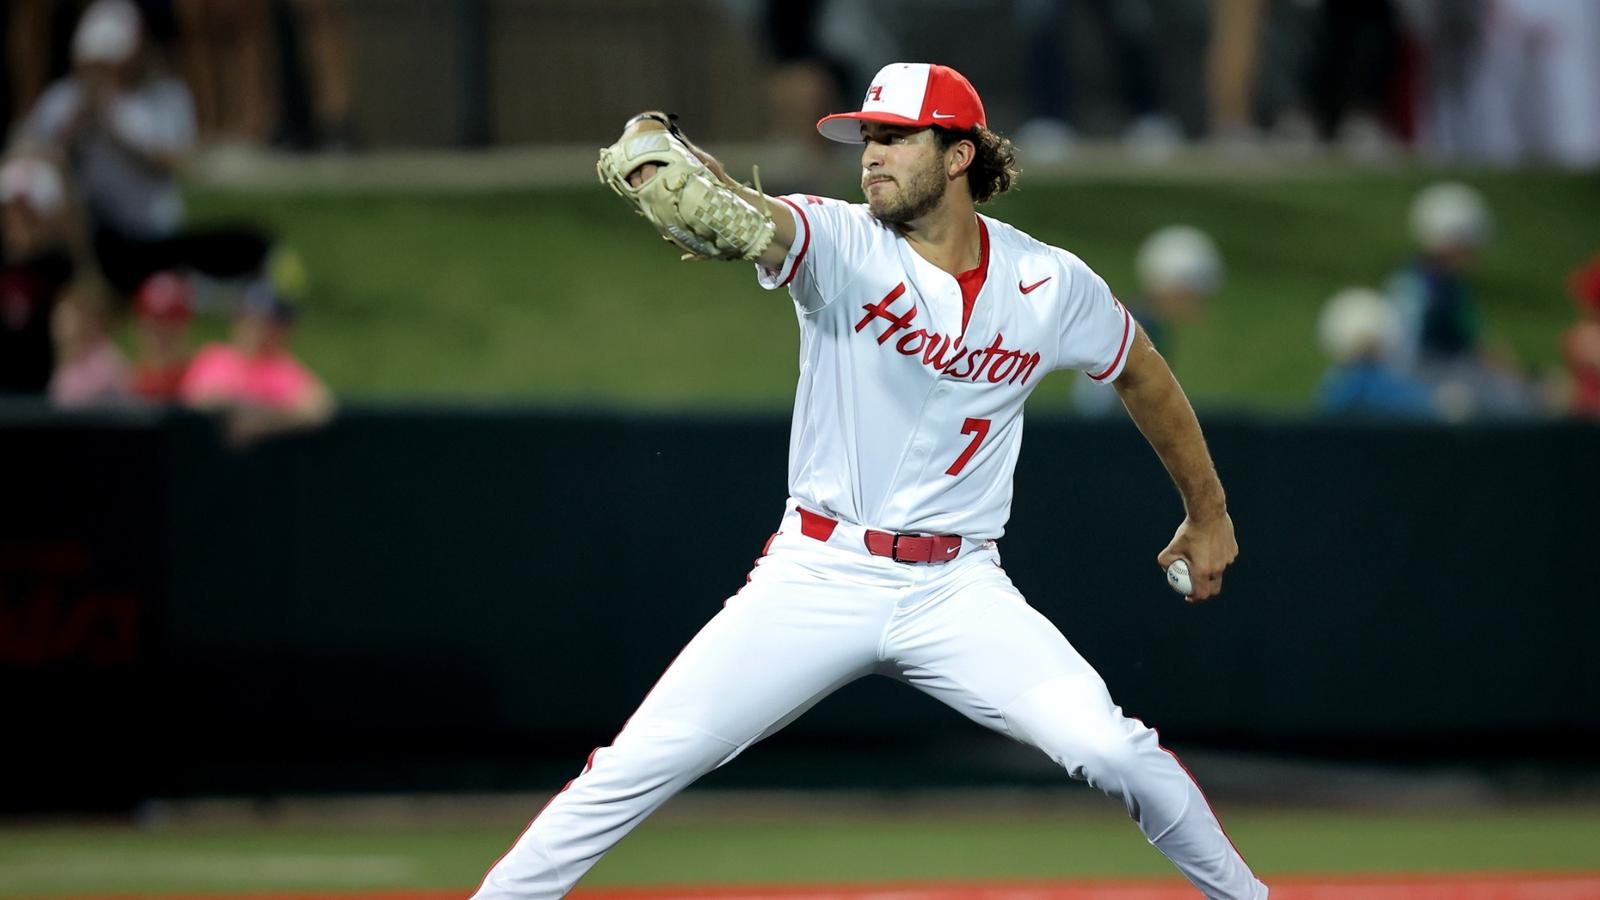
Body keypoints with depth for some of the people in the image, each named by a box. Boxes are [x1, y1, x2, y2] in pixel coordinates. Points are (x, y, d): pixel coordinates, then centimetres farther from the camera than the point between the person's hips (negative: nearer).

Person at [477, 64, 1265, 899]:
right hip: (815, 579, -1)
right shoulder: (839, 243, -9)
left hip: (958, 590, 1)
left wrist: (1208, 510, 26)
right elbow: (751, 221, -30)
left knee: (1112, 751, -16)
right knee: (638, 766, -10)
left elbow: (1142, 372, 17)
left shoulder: (1052, 284, -2)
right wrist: (647, 151, -53)